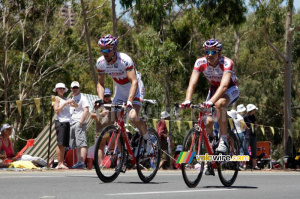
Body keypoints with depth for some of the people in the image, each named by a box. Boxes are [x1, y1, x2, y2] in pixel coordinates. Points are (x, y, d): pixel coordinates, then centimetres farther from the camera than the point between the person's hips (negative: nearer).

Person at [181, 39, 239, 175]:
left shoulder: (226, 63, -32)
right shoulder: (200, 63, -20)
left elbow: (224, 85, -44)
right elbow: (192, 83, -28)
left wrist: (211, 101, -58)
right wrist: (187, 100, -47)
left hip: (231, 89, -4)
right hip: (214, 89, 4)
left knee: (219, 104, -38)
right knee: (208, 122, -12)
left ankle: (223, 140, -27)